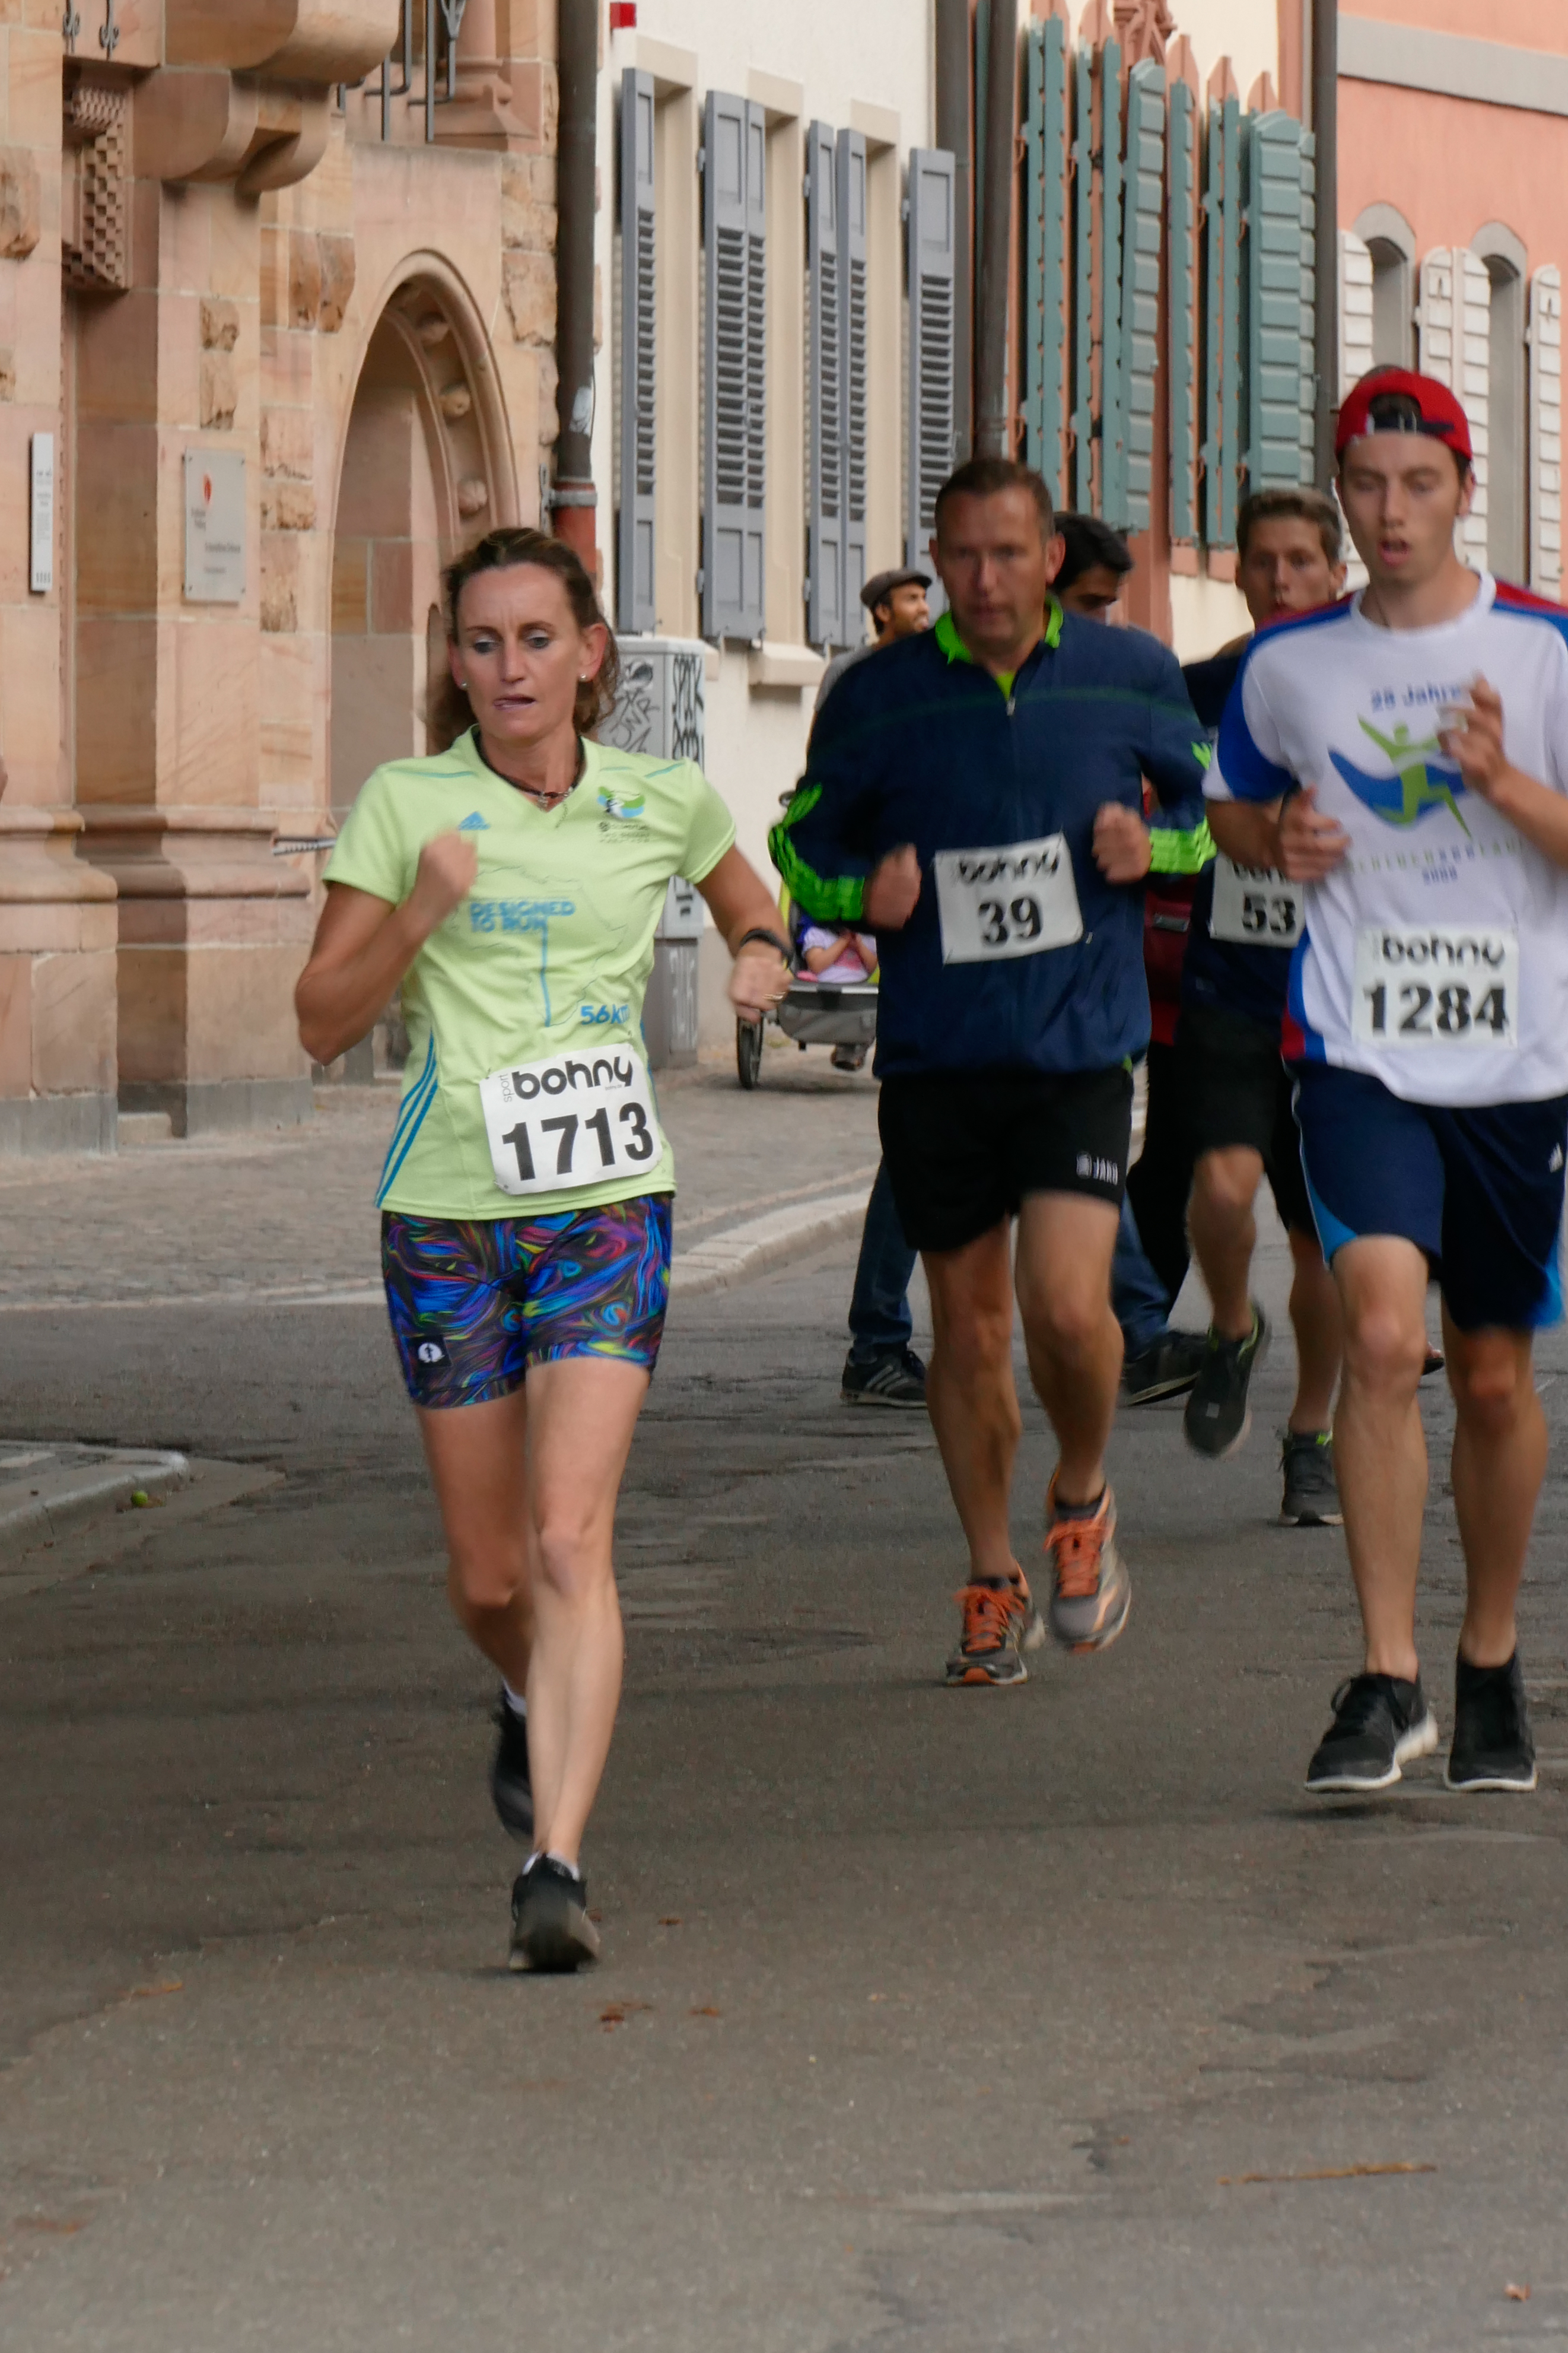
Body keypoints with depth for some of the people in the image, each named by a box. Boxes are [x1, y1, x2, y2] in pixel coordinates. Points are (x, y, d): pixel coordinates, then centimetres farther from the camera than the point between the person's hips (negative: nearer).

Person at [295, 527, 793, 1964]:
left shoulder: (663, 805, 5)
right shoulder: (405, 806, -1)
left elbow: (752, 912, 26)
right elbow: (322, 1023, -3)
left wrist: (761, 960, 3)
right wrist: (419, 913, -18)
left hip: (607, 1210, -1)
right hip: (448, 1213, 1)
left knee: (572, 1538, -17)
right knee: (488, 1574, 7)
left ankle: (556, 1868, -20)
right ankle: (538, 1706, 43)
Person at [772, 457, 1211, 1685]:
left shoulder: (1132, 677, 1)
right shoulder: (877, 698, 0)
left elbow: (1225, 810, 16)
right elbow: (801, 849, 11)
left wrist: (1154, 843, -6)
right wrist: (862, 893, -10)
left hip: (1081, 1045, -1)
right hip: (936, 1060, 1)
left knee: (1067, 1305, -16)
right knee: (970, 1328, 8)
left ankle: (1083, 1499, 14)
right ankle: (993, 1581, 25)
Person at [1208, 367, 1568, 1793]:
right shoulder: (1288, 666, 7)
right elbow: (1230, 808, 24)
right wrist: (1277, 839, 2)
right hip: (1357, 1048, 0)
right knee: (1383, 1328, -20)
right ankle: (1387, 1682, -17)